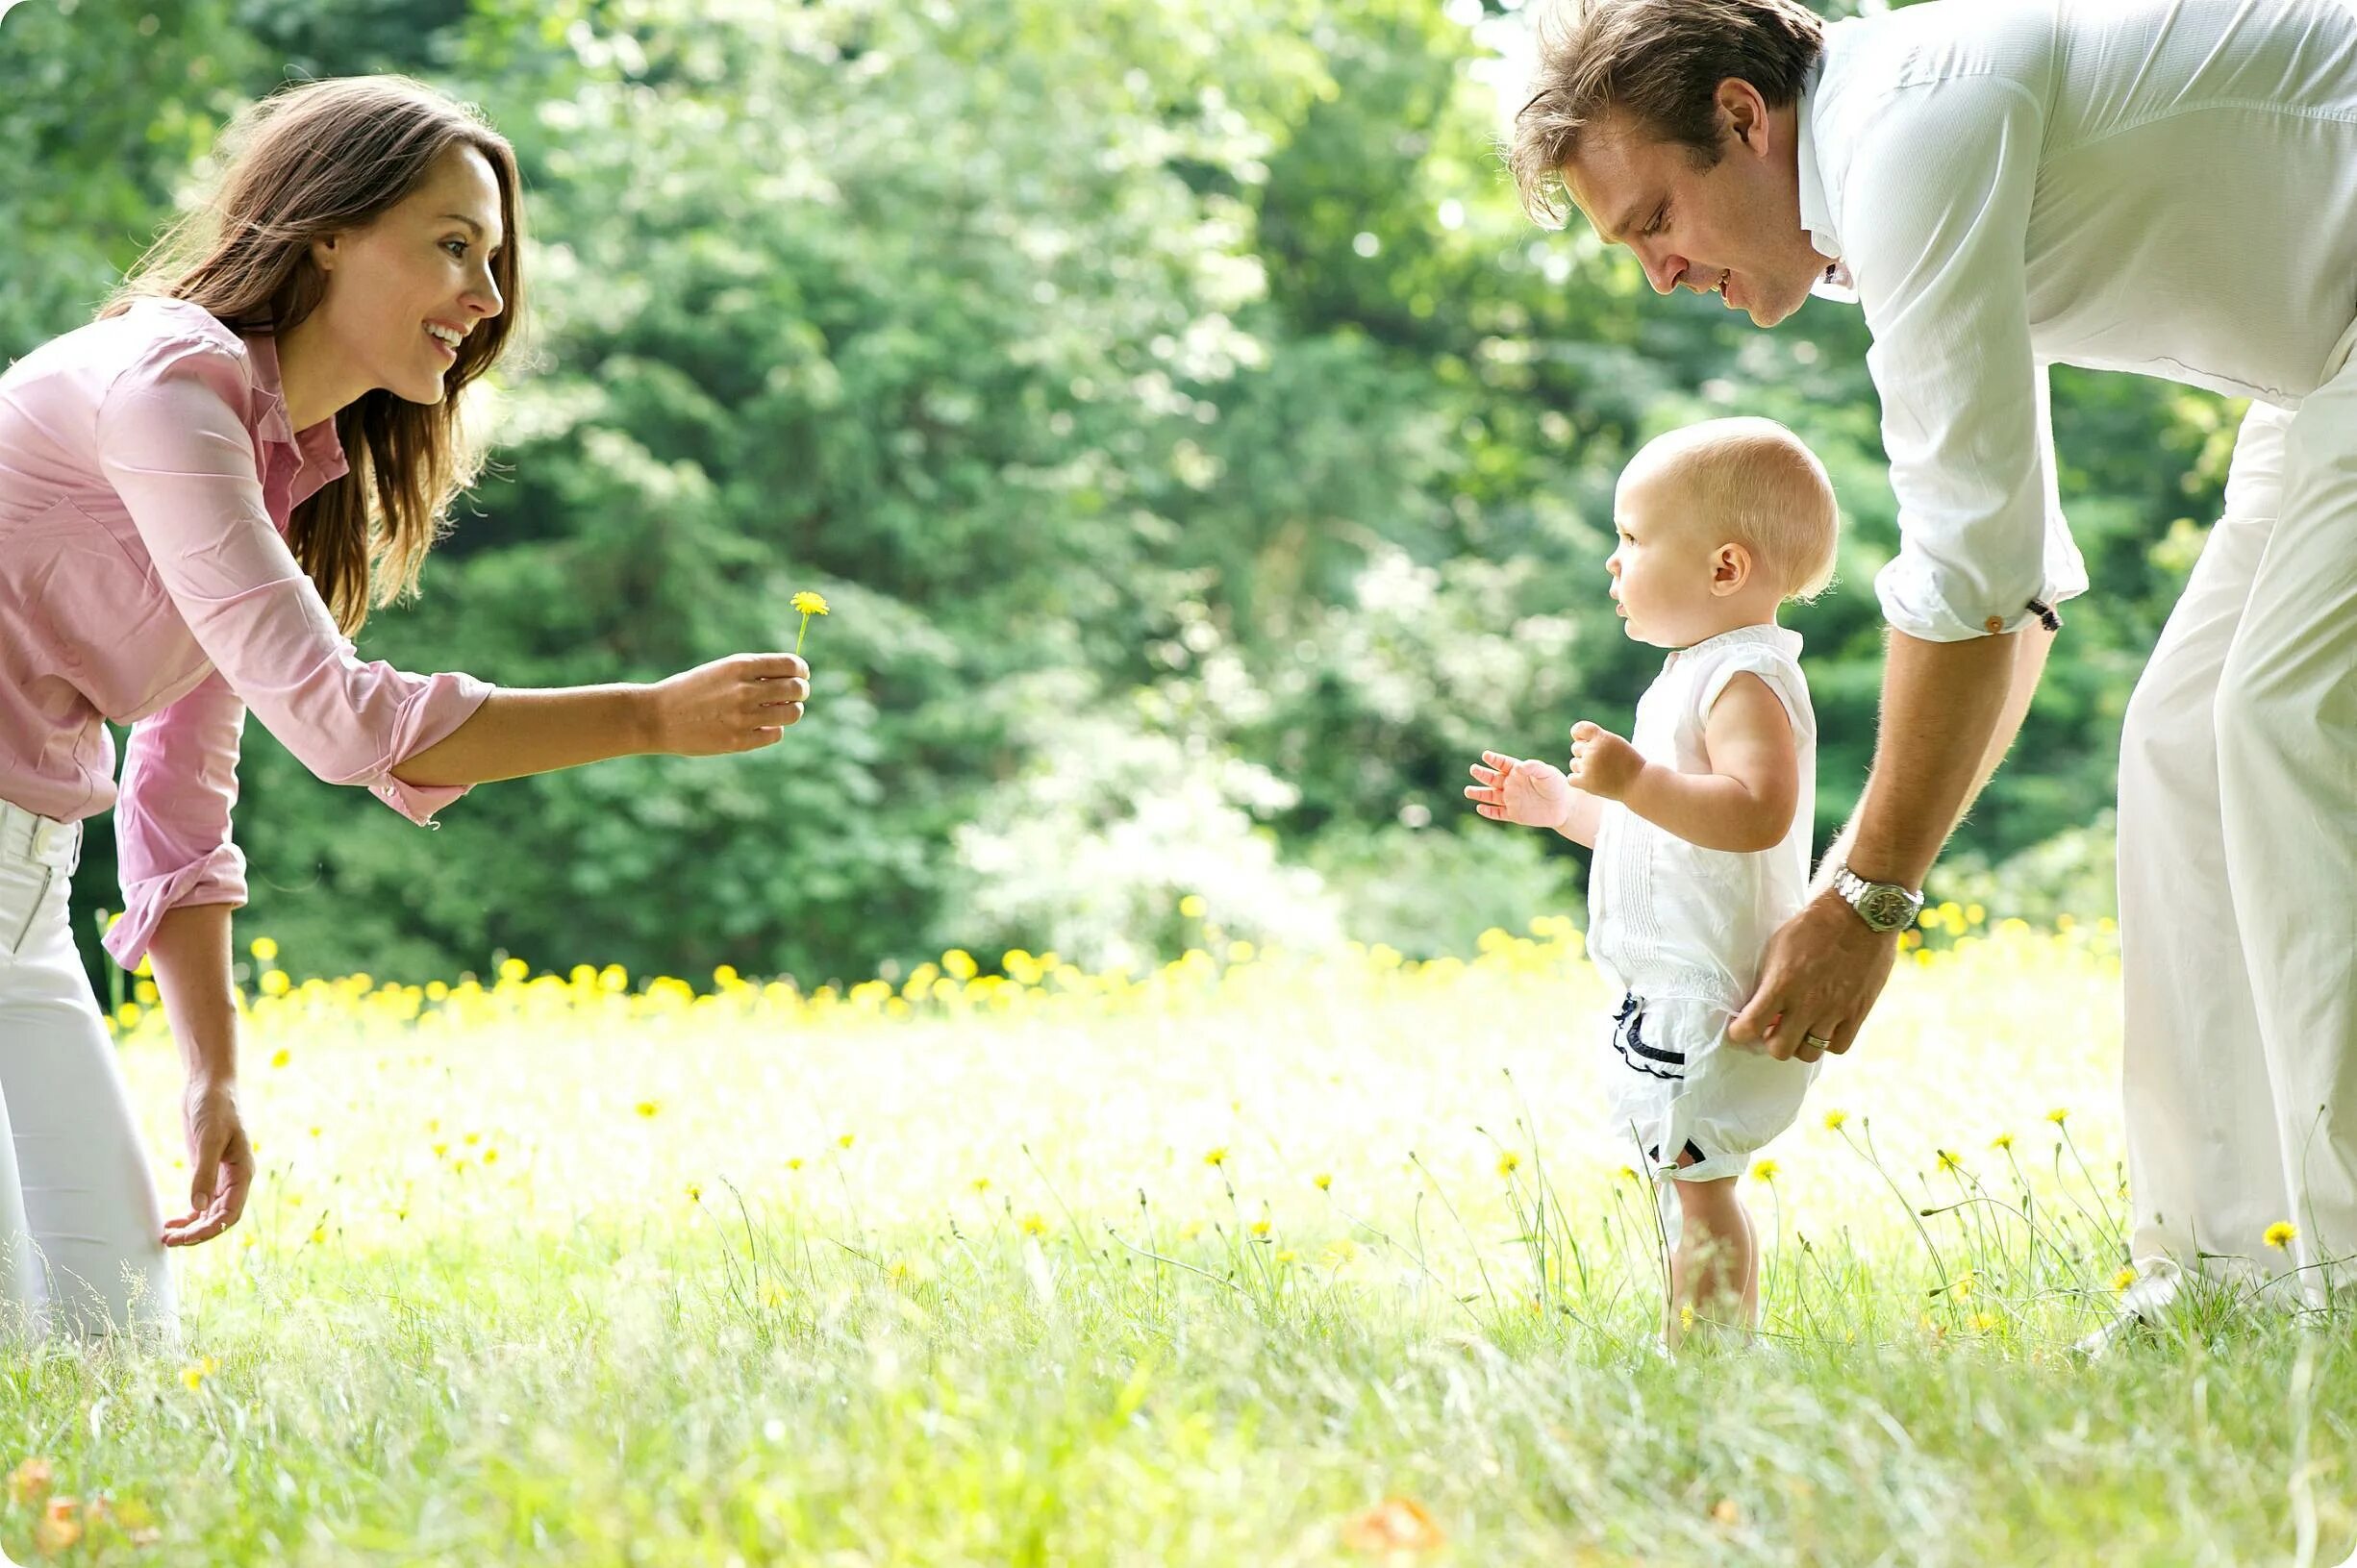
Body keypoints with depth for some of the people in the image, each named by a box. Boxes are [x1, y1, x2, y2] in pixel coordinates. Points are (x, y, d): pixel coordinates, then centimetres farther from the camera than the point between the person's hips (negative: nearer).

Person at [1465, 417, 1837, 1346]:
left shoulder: (1744, 679, -15)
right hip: (1674, 995, 11)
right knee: (1699, 1191, 13)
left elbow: (1755, 813, -31)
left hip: (1711, 994, -11)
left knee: (1700, 1193, -10)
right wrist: (1564, 805, 25)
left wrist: (1637, 781, -35)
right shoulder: (1699, 675, 19)